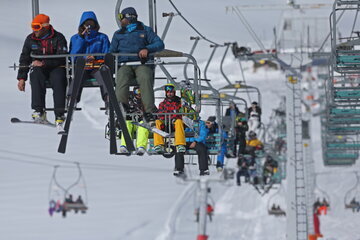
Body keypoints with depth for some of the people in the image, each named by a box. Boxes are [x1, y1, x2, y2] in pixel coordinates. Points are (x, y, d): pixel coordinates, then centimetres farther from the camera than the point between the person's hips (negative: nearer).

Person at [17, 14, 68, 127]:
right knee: (36, 76, -33)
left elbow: (62, 58, -13)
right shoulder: (30, 39, 9)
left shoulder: (58, 38, -3)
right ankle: (39, 111, -40)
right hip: (38, 69, 2)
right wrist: (21, 78, 3)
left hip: (56, 68, -2)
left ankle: (59, 114, -35)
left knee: (58, 79, -35)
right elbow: (24, 59, 13)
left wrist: (44, 63, -22)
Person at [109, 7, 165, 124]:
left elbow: (160, 44, 7)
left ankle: (149, 112, -42)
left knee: (145, 79, -35)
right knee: (122, 80, -33)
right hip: (124, 64, 2)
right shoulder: (118, 34, 28)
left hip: (142, 64, -2)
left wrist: (147, 49, -13)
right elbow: (112, 51, 23)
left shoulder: (145, 30, 18)